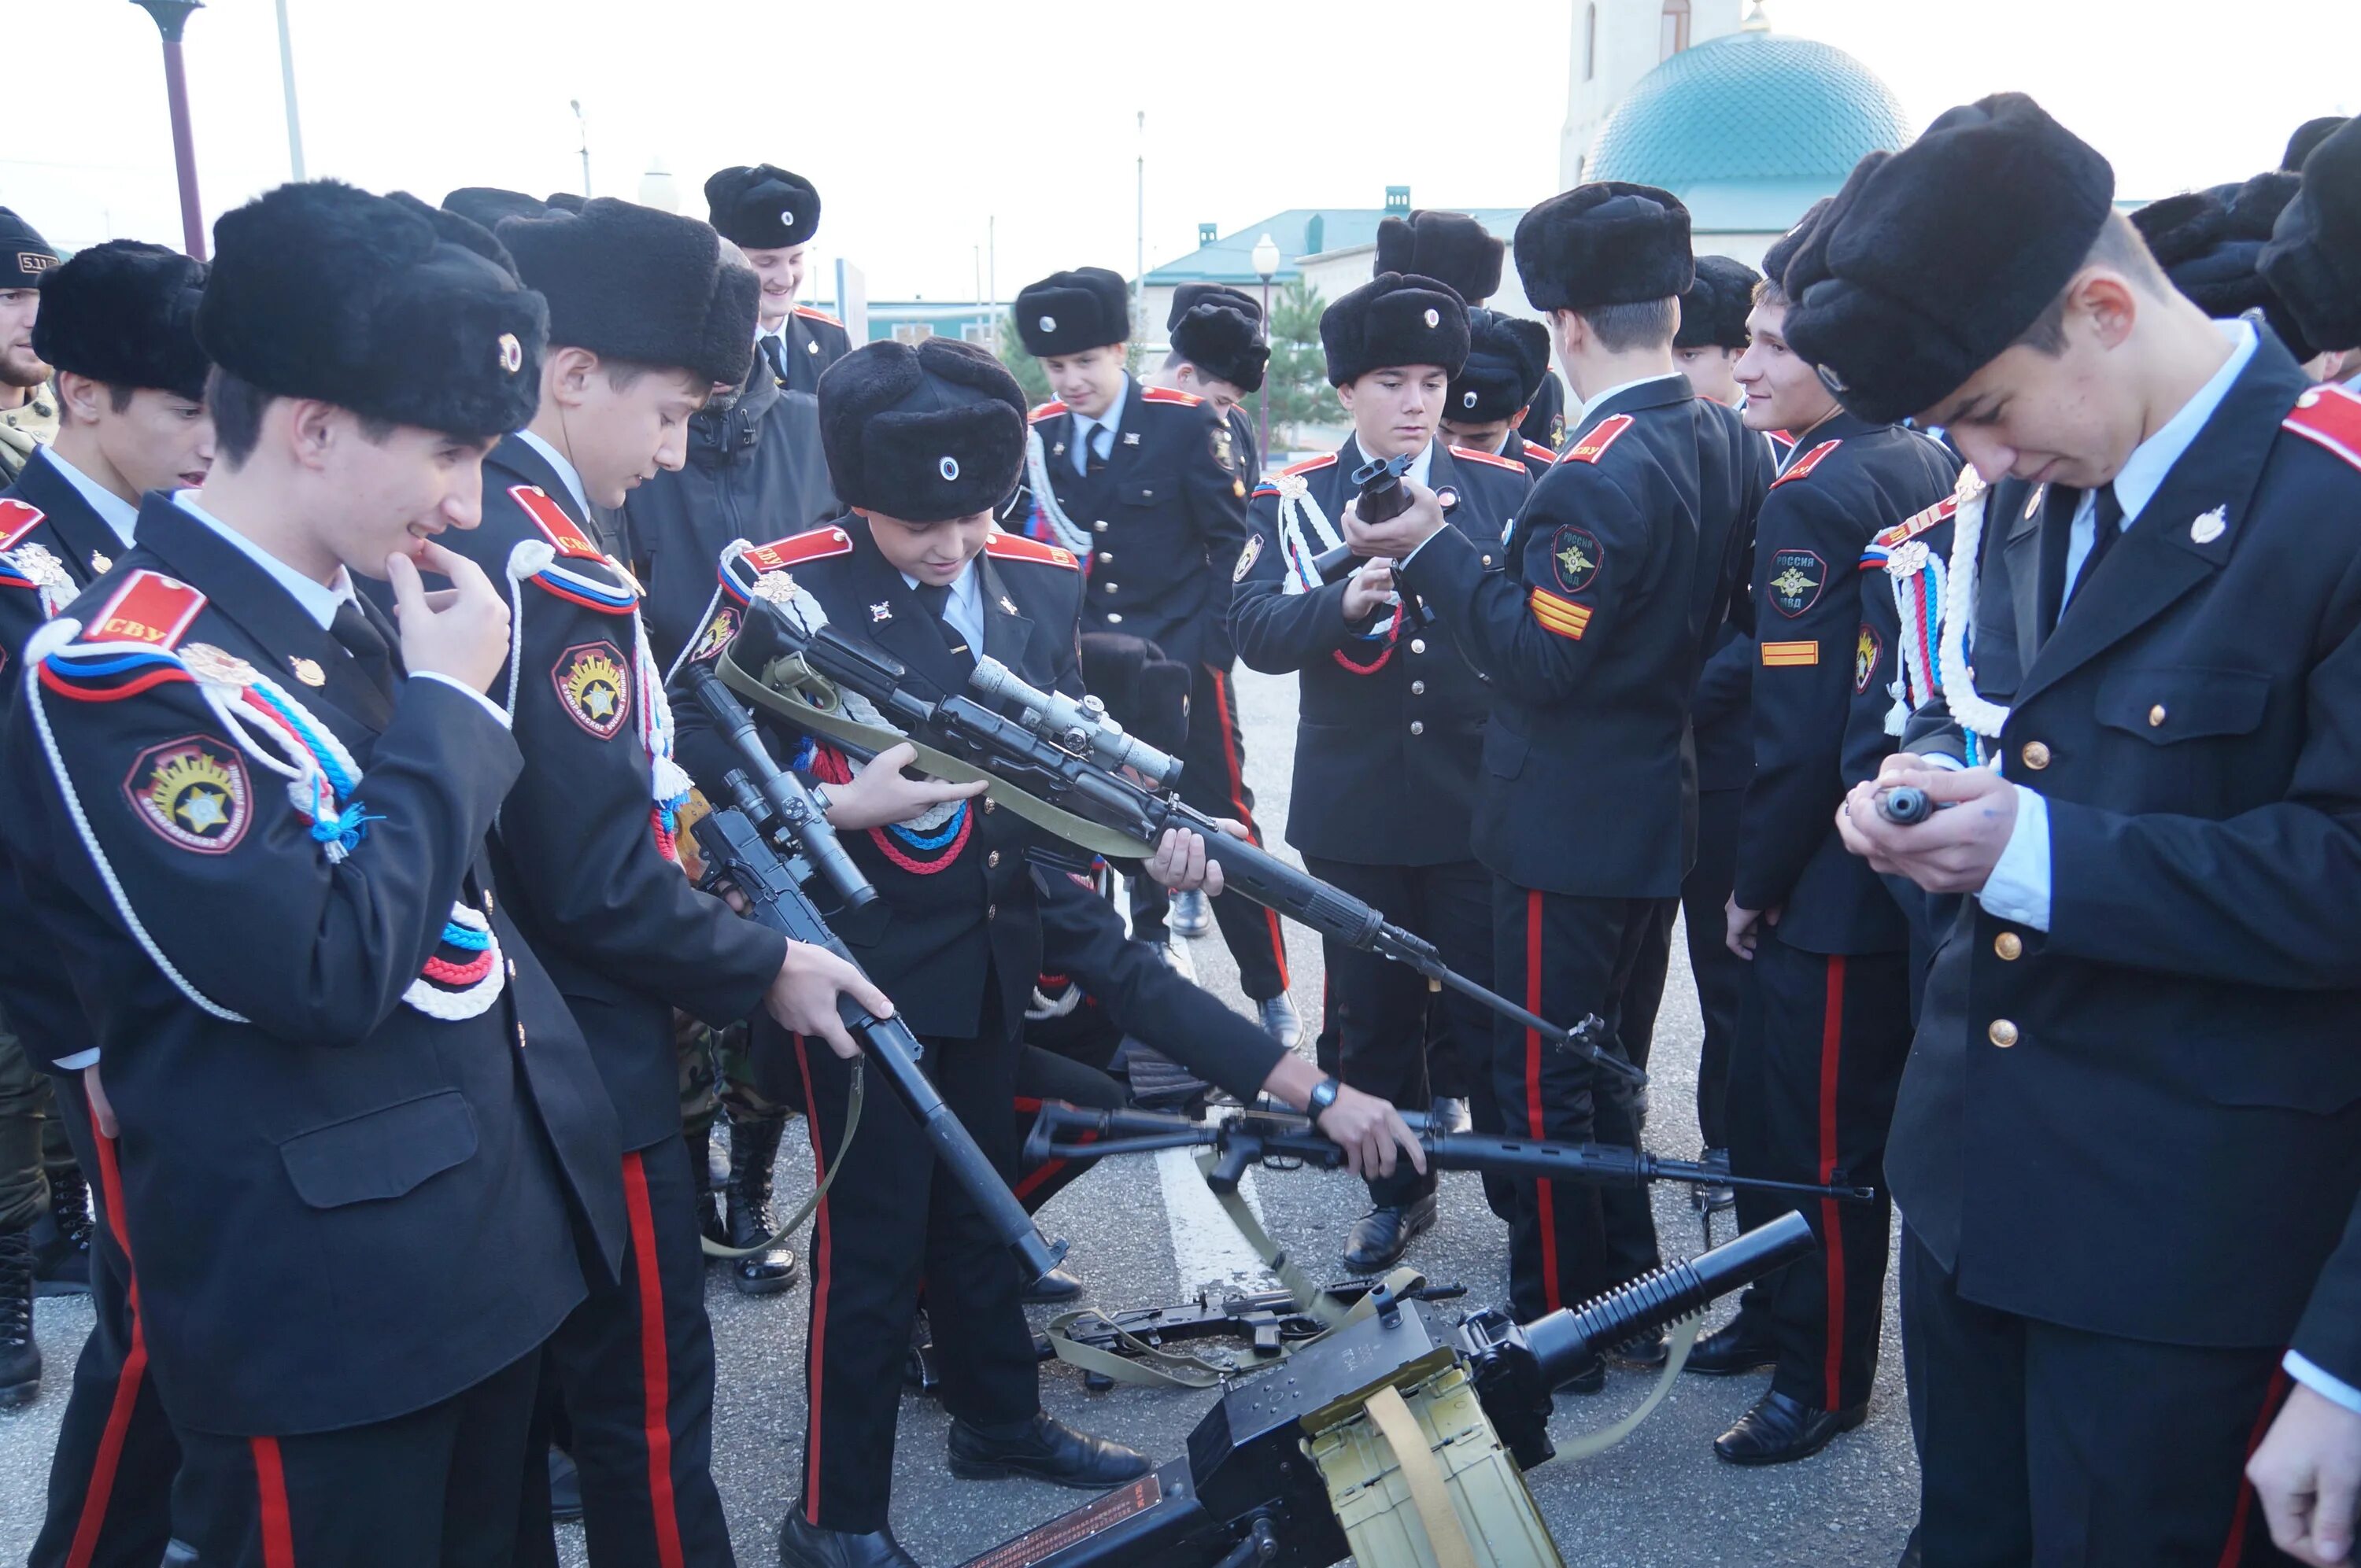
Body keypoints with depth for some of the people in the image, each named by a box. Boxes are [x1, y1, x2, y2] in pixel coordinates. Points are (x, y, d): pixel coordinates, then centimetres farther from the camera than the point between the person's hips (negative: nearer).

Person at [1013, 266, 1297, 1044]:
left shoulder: (1187, 423, -6)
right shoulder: (1039, 436, 4)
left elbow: (1233, 542, -5)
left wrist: (1206, 650, -11)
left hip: (1183, 665, -3)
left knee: (1221, 822, 5)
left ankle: (1269, 989, 17)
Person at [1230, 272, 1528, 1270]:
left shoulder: (1505, 491, 4)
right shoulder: (1293, 500, 3)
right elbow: (1254, 630, -12)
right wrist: (1350, 598, -30)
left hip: (1479, 805, -1)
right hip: (1354, 811, 1)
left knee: (1492, 1015, 4)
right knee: (1373, 1016, 13)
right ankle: (1397, 1191, 31)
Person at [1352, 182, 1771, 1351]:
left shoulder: (1595, 478, -23)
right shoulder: (1733, 445, 4)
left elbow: (1538, 659, -23)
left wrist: (1432, 551, -19)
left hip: (1569, 830, -9)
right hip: (1664, 811, 9)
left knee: (1544, 1083, 5)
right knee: (1594, 1061, 23)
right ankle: (1629, 1297, 36)